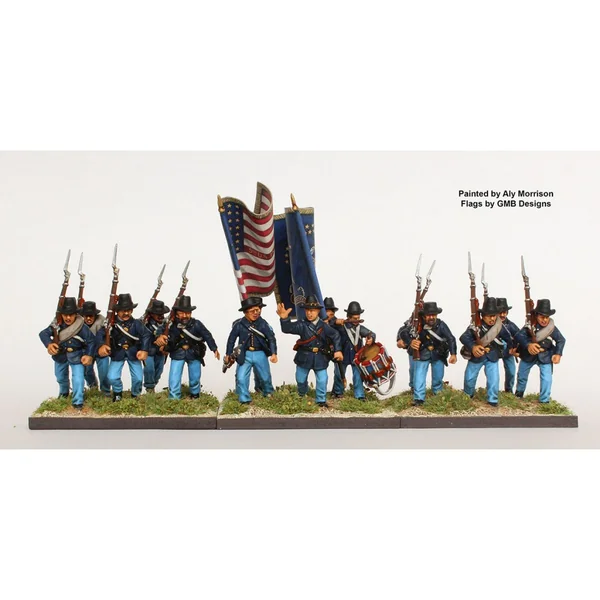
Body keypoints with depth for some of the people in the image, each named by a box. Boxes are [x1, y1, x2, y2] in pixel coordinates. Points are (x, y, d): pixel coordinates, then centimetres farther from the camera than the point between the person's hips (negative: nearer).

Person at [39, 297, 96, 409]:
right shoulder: (57, 325, -17)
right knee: (60, 377, 26)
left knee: (78, 379, -16)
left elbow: (91, 341, -17)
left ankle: (77, 402, 2)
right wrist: (49, 344, -43)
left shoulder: (82, 327, -23)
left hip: (77, 356, -4)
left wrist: (89, 355, -29)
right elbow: (44, 333, -23)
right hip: (60, 355, 4)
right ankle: (63, 394, 57)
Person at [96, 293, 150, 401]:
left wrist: (144, 350, -37)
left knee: (138, 378, -3)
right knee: (112, 377, -11)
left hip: (133, 353, 0)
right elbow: (100, 334, -19)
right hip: (117, 353, 0)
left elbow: (145, 335, -22)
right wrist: (102, 345, -40)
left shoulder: (137, 323, -12)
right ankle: (118, 392, 23)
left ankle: (135, 395, 29)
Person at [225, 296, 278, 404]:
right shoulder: (239, 324, -10)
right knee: (241, 378, -6)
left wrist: (274, 353, -20)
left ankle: (268, 393, 43)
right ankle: (244, 400, 10)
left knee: (265, 377, 14)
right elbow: (231, 339, 3)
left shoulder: (263, 324, -8)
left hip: (260, 354, 1)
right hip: (245, 354, -1)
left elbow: (271, 338, -7)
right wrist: (228, 354, 8)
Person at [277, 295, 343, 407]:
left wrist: (337, 350, -11)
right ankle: (302, 395, 46)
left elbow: (335, 336, -1)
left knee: (322, 380, -1)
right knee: (300, 379, 16)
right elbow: (288, 328, -26)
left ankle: (321, 400, 18)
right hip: (304, 356, 0)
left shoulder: (324, 325, -6)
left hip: (320, 357, 0)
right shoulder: (302, 324, -11)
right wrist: (284, 318, -45)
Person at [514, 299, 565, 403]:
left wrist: (558, 354, -15)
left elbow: (561, 340, -3)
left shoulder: (552, 328, -17)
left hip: (545, 356, 0)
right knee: (522, 375, 18)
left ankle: (544, 401, 6)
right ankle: (519, 392, 45)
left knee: (546, 379, -11)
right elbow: (519, 336, -34)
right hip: (529, 355, 1)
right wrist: (528, 345, -52)